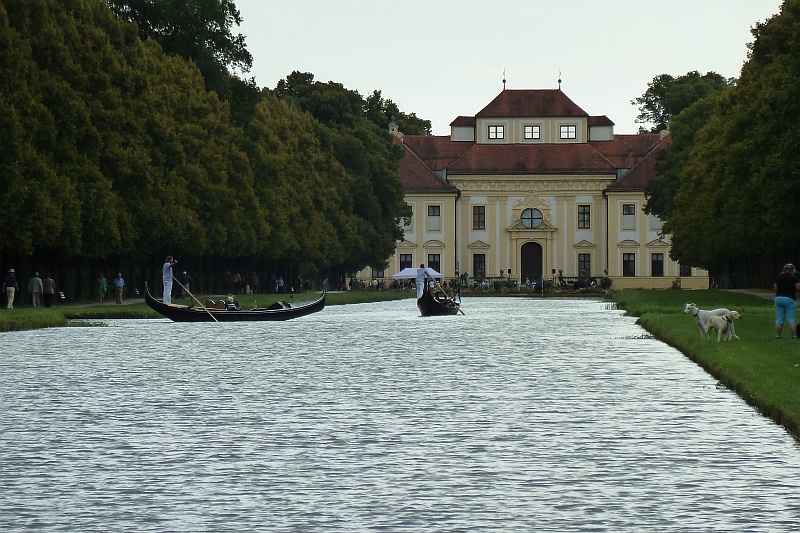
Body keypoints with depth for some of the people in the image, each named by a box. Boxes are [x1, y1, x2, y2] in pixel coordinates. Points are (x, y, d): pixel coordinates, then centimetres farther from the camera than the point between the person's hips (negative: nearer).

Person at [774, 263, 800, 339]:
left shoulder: (778, 277, 6)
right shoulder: (793, 278, -7)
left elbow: (775, 288, 8)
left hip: (778, 298, 4)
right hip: (790, 299, -4)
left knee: (779, 319, 7)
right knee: (792, 319, -2)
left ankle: (777, 335, 6)